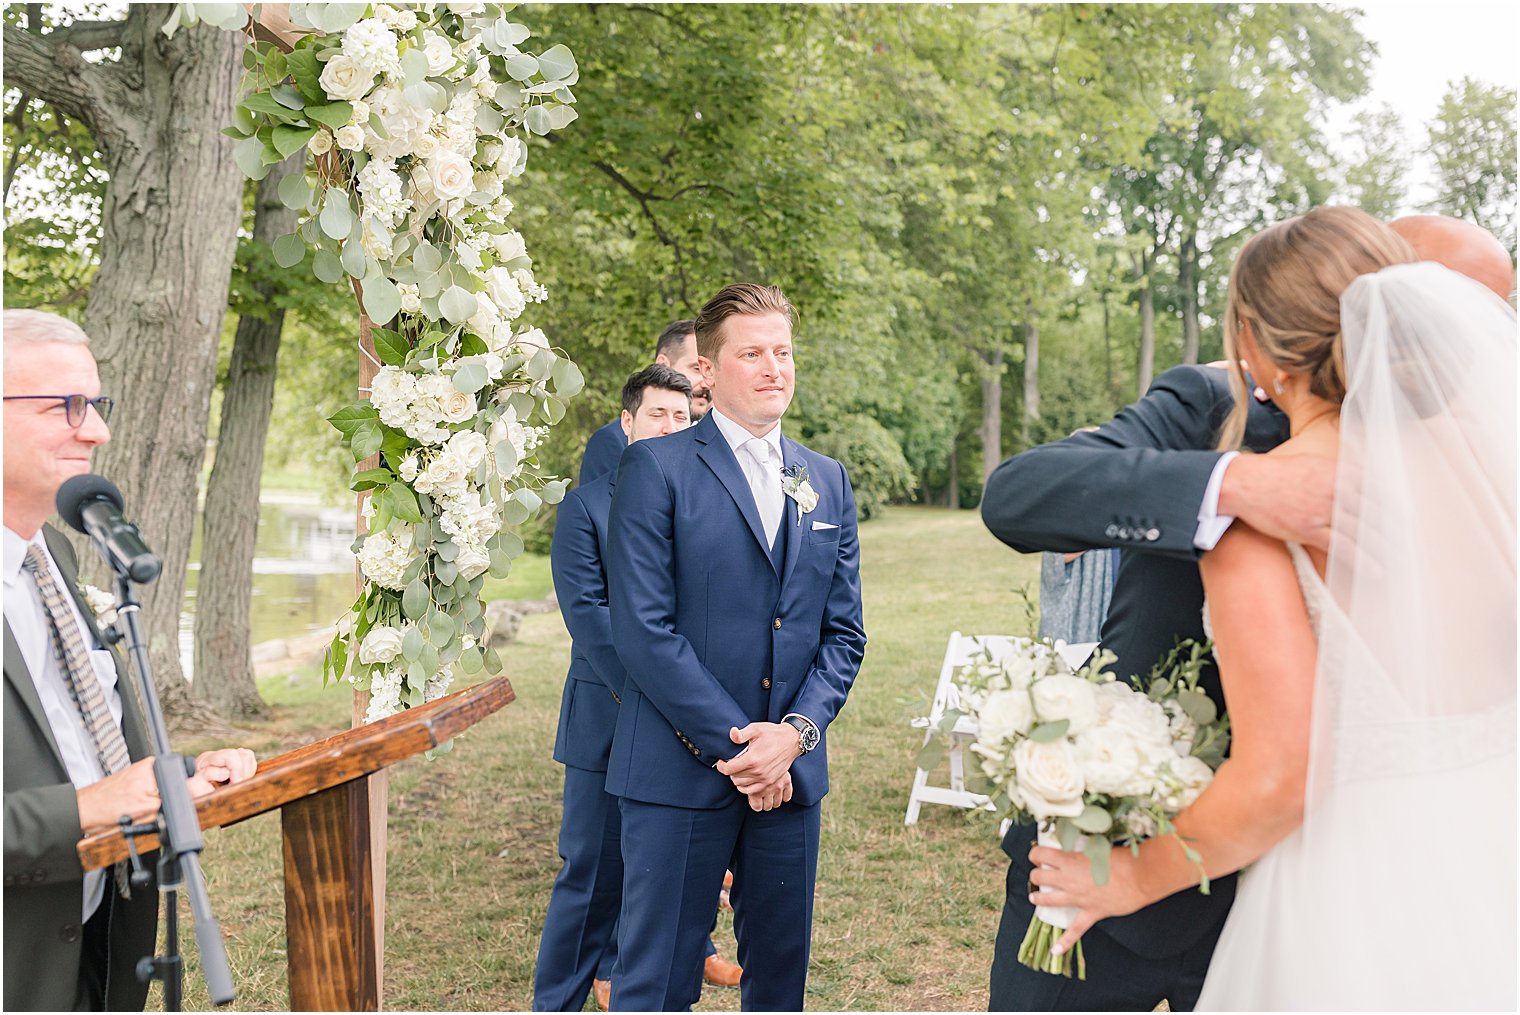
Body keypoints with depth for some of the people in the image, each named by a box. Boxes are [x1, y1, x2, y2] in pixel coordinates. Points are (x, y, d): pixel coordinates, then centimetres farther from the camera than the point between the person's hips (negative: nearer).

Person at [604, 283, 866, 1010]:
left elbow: (843, 630, 10)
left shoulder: (827, 481, 12)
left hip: (791, 769, 5)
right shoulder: (656, 469, -4)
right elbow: (643, 628, -12)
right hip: (681, 768, -5)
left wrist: (797, 731, -6)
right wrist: (733, 744, -14)